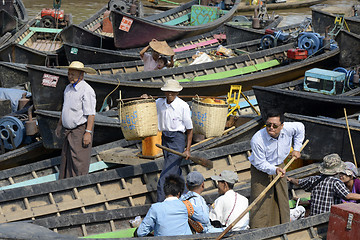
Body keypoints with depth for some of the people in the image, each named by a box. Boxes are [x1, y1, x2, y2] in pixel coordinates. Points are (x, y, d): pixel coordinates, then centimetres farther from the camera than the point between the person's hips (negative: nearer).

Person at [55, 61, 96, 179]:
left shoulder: (86, 90, -16)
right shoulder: (68, 88, 12)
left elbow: (91, 114, -19)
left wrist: (88, 133, -24)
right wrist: (59, 125, 27)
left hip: (81, 130, -9)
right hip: (69, 130, 9)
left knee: (79, 162, -7)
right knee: (66, 159, 12)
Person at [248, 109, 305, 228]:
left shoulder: (288, 129, -21)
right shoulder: (257, 140, -33)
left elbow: (300, 127, 4)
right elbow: (259, 163, -23)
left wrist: (296, 149, 5)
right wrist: (274, 170, -35)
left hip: (279, 166, 5)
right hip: (260, 170, -5)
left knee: (282, 199, 12)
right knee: (260, 203, -8)